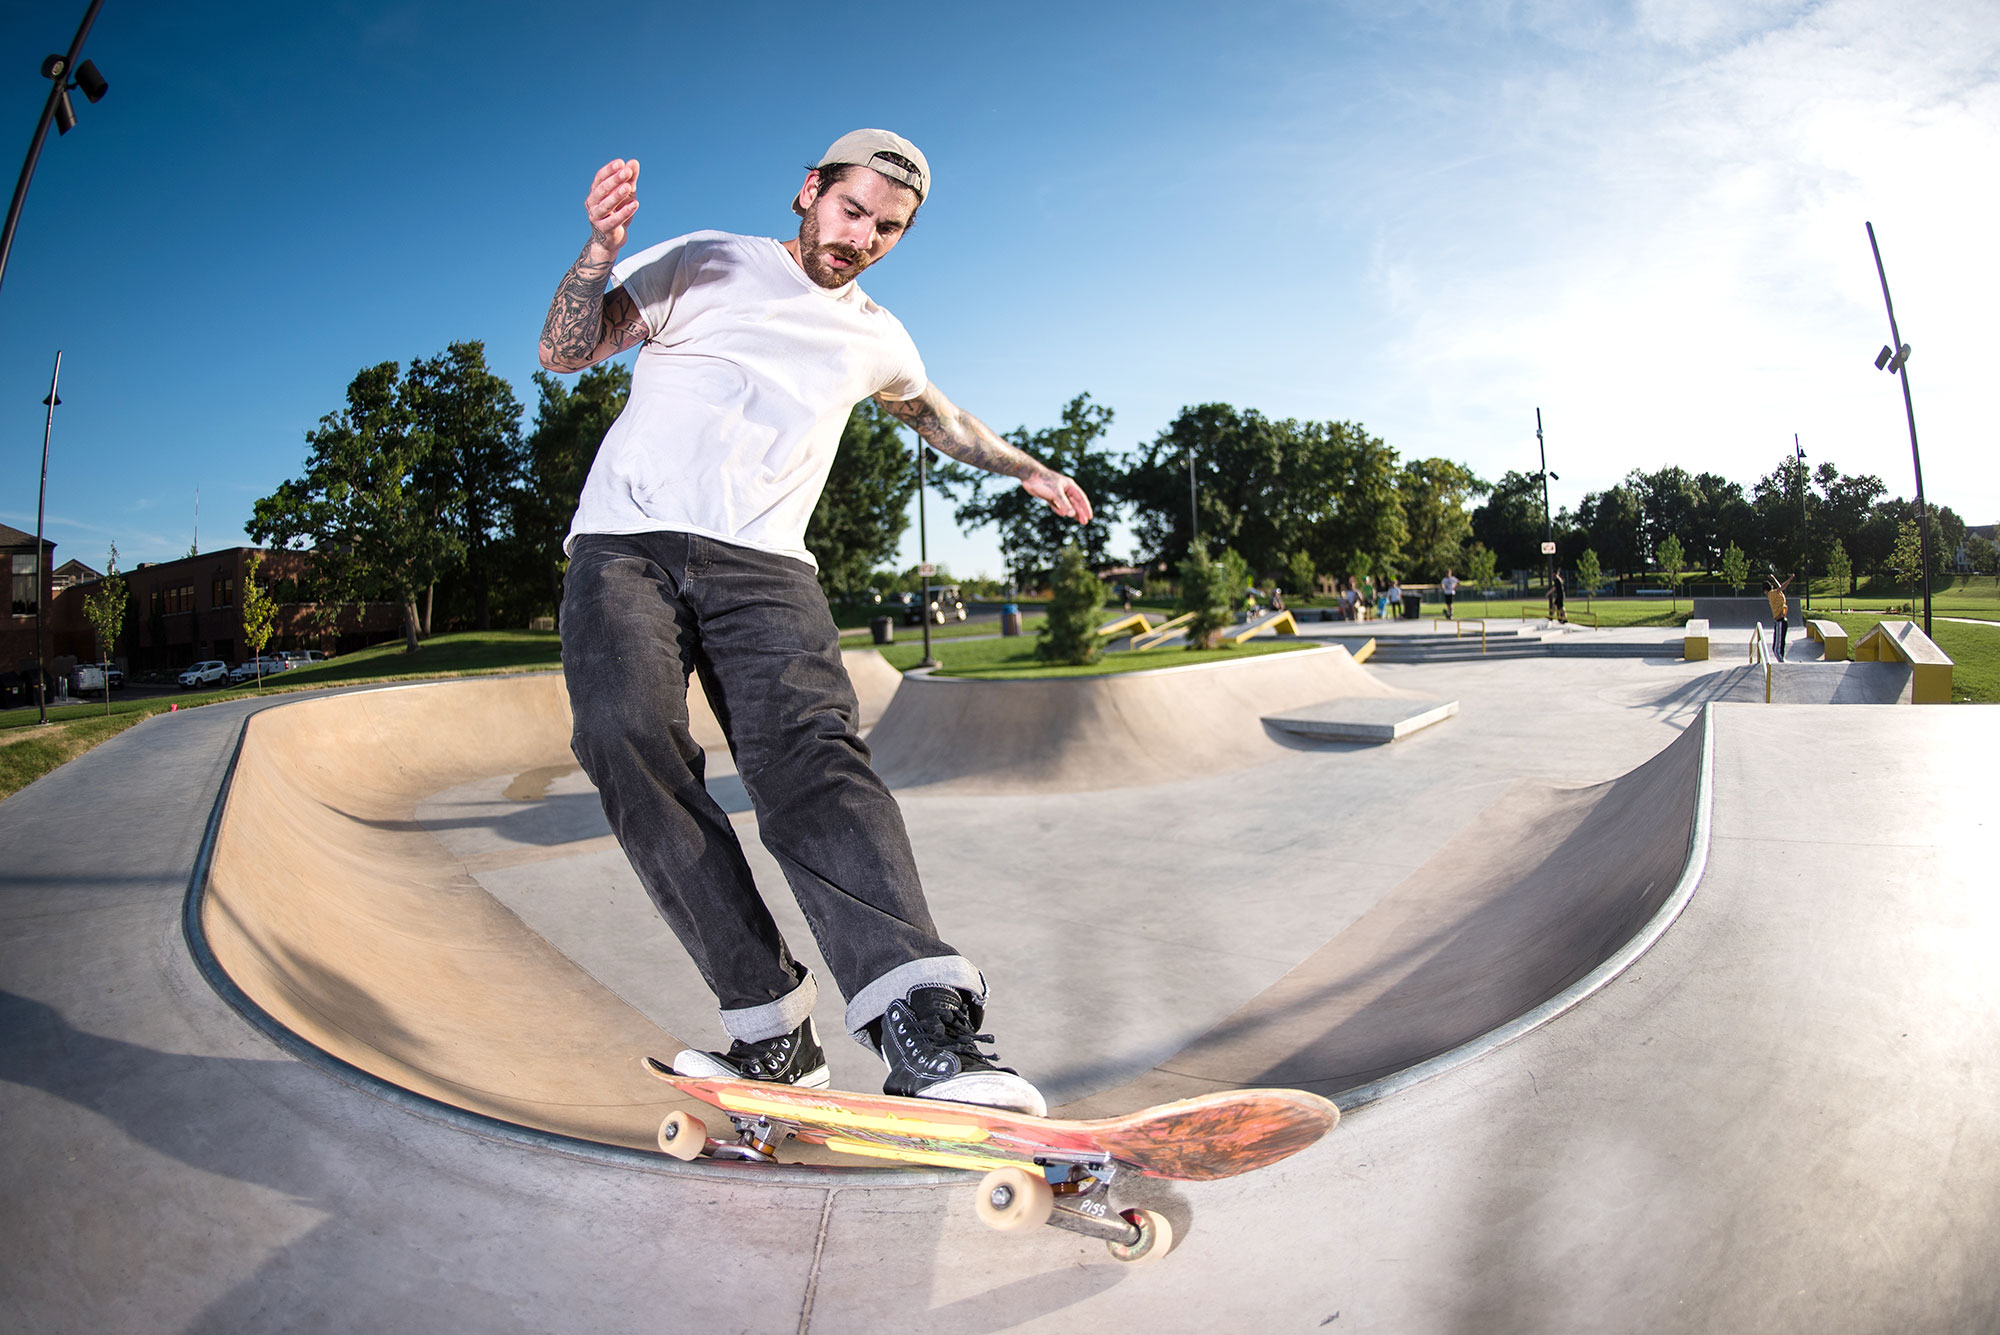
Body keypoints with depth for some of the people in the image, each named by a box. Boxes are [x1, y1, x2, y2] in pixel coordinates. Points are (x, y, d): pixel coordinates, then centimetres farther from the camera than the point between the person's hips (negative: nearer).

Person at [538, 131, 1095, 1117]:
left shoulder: (875, 339, 24)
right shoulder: (700, 264, 14)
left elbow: (934, 412, 44)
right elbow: (564, 351, 10)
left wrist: (1026, 469, 46)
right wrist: (600, 252, -8)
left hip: (763, 565, 1)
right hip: (627, 544, -1)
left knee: (809, 748, -28)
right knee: (626, 734, -31)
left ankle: (920, 1028, -43)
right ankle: (769, 1022, -28)